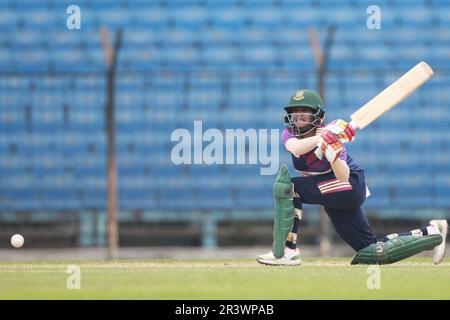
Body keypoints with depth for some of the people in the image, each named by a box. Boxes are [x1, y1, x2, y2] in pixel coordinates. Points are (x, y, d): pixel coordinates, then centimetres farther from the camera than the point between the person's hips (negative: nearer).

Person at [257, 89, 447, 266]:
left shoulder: (331, 136, -20)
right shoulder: (290, 132, -5)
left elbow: (343, 177, -32)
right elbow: (296, 148, -31)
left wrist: (333, 154, -50)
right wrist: (325, 137, -44)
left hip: (351, 186, -7)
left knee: (286, 187, -24)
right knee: (371, 254, 9)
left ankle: (286, 251, -23)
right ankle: (429, 234, 22)